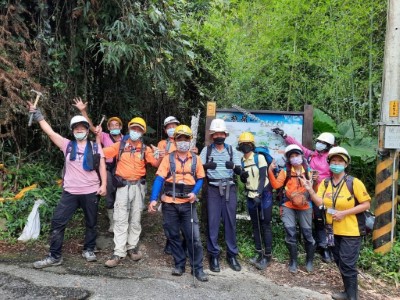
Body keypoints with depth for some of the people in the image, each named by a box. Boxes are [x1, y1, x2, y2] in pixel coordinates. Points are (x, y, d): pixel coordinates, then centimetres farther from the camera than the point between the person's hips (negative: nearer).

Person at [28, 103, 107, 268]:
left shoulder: (95, 147, 4)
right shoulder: (67, 145, 7)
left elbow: (102, 166, 1)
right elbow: (50, 131, 4)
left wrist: (103, 184, -9)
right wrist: (36, 113, 2)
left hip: (91, 192, -1)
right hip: (70, 192, 1)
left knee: (91, 223, 11)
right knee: (57, 222, -1)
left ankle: (88, 250, 30)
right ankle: (55, 256, 11)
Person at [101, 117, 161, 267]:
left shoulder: (145, 148, 5)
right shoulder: (120, 145, 3)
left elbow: (156, 164, -3)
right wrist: (98, 136, -8)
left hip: (137, 186, 2)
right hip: (123, 185, -2)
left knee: (135, 218, 10)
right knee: (121, 219, -3)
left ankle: (132, 247, 22)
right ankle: (119, 252, 0)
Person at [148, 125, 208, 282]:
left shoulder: (196, 159, 4)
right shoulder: (168, 158, 0)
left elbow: (200, 179, 9)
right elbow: (159, 179, -7)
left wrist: (194, 192, -11)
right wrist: (153, 199, -17)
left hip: (188, 204, 0)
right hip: (169, 204, 0)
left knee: (194, 237, -1)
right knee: (174, 236, 11)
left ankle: (197, 268, 13)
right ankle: (179, 265, 27)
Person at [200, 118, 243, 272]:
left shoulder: (232, 150, 9)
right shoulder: (206, 150, 6)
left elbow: (239, 171, 2)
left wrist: (233, 166, -20)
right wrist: (207, 165, -22)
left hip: (229, 188, 1)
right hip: (213, 189, -1)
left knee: (230, 222, 4)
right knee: (213, 222, 0)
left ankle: (232, 255, 16)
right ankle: (214, 255, 11)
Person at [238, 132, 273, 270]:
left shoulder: (259, 158, -10)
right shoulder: (241, 161, 4)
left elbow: (263, 177, -16)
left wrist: (259, 195, -24)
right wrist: (242, 177, -12)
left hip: (264, 194, -5)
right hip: (251, 196, 5)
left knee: (265, 225, -3)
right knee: (255, 225, 10)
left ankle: (267, 256, 5)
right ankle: (259, 254, 19)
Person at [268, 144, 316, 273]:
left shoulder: (308, 171, 5)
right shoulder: (285, 171, 2)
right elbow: (276, 185, -7)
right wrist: (270, 171, -17)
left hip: (305, 206, 1)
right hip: (288, 206, -1)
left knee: (307, 233, 6)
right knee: (291, 233, 0)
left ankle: (309, 261, 25)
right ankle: (293, 261, 17)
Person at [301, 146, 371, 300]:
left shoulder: (354, 182, -14)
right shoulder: (325, 183, 1)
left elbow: (366, 204, -13)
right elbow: (319, 202, -8)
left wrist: (344, 213, -20)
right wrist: (310, 189, -25)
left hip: (351, 231, -6)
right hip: (334, 230, 6)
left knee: (347, 264, -3)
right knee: (340, 263, 17)